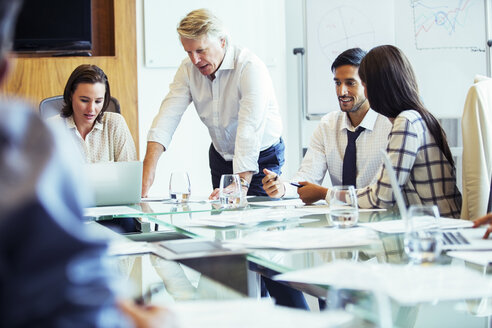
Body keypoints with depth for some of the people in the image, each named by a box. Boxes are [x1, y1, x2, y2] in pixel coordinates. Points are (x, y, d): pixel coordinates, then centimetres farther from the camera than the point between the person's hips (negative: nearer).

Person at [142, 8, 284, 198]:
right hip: (221, 155, 5)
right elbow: (169, 115, -17)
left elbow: (250, 129, -35)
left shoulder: (251, 67, -25)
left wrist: (241, 184, -45)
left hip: (261, 157, -4)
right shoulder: (188, 69, -7)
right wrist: (148, 169, -31)